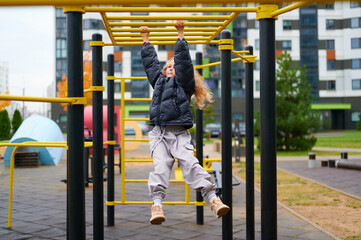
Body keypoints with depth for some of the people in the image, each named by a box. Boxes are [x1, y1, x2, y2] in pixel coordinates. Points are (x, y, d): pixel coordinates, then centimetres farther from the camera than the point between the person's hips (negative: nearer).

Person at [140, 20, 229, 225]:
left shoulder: (184, 83, 14)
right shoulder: (158, 81, 25)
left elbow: (183, 60, 8)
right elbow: (151, 62, 33)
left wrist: (181, 34, 11)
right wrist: (146, 39, 40)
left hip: (179, 133, -3)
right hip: (159, 133, 3)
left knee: (190, 164, -18)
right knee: (161, 166, -14)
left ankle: (213, 198, -23)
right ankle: (157, 204, -25)